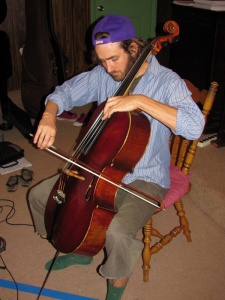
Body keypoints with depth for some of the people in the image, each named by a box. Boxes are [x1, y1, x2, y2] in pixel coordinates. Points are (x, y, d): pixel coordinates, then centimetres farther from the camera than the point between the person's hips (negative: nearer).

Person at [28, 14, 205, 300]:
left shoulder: (166, 82, -19)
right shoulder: (102, 75, -4)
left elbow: (195, 126, -34)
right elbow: (64, 92, 6)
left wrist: (140, 100, -38)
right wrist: (49, 116, -17)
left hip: (144, 180, -6)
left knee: (116, 232, -32)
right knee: (39, 195, 4)